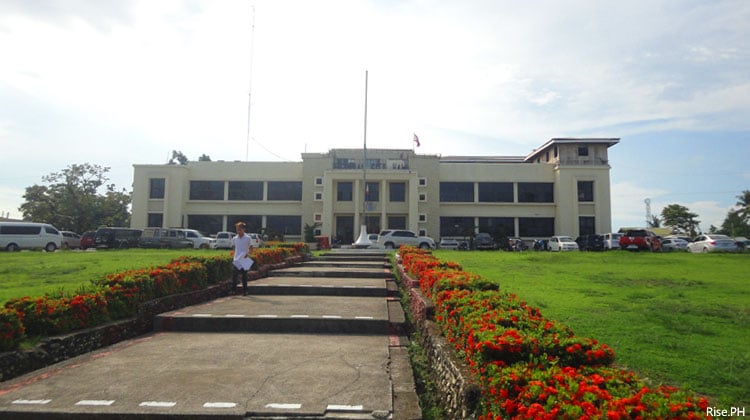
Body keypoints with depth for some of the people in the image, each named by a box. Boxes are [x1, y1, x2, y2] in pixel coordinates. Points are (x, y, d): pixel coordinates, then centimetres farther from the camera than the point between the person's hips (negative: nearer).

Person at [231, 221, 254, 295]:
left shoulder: (247, 238, -3)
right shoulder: (234, 239, 5)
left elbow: (251, 248, 1)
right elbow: (234, 248, 16)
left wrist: (248, 254, -16)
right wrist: (235, 255, 5)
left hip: (244, 260, -2)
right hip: (236, 260, 2)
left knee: (244, 275, 4)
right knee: (234, 275, -3)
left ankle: (244, 290, 12)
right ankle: (233, 290, 4)